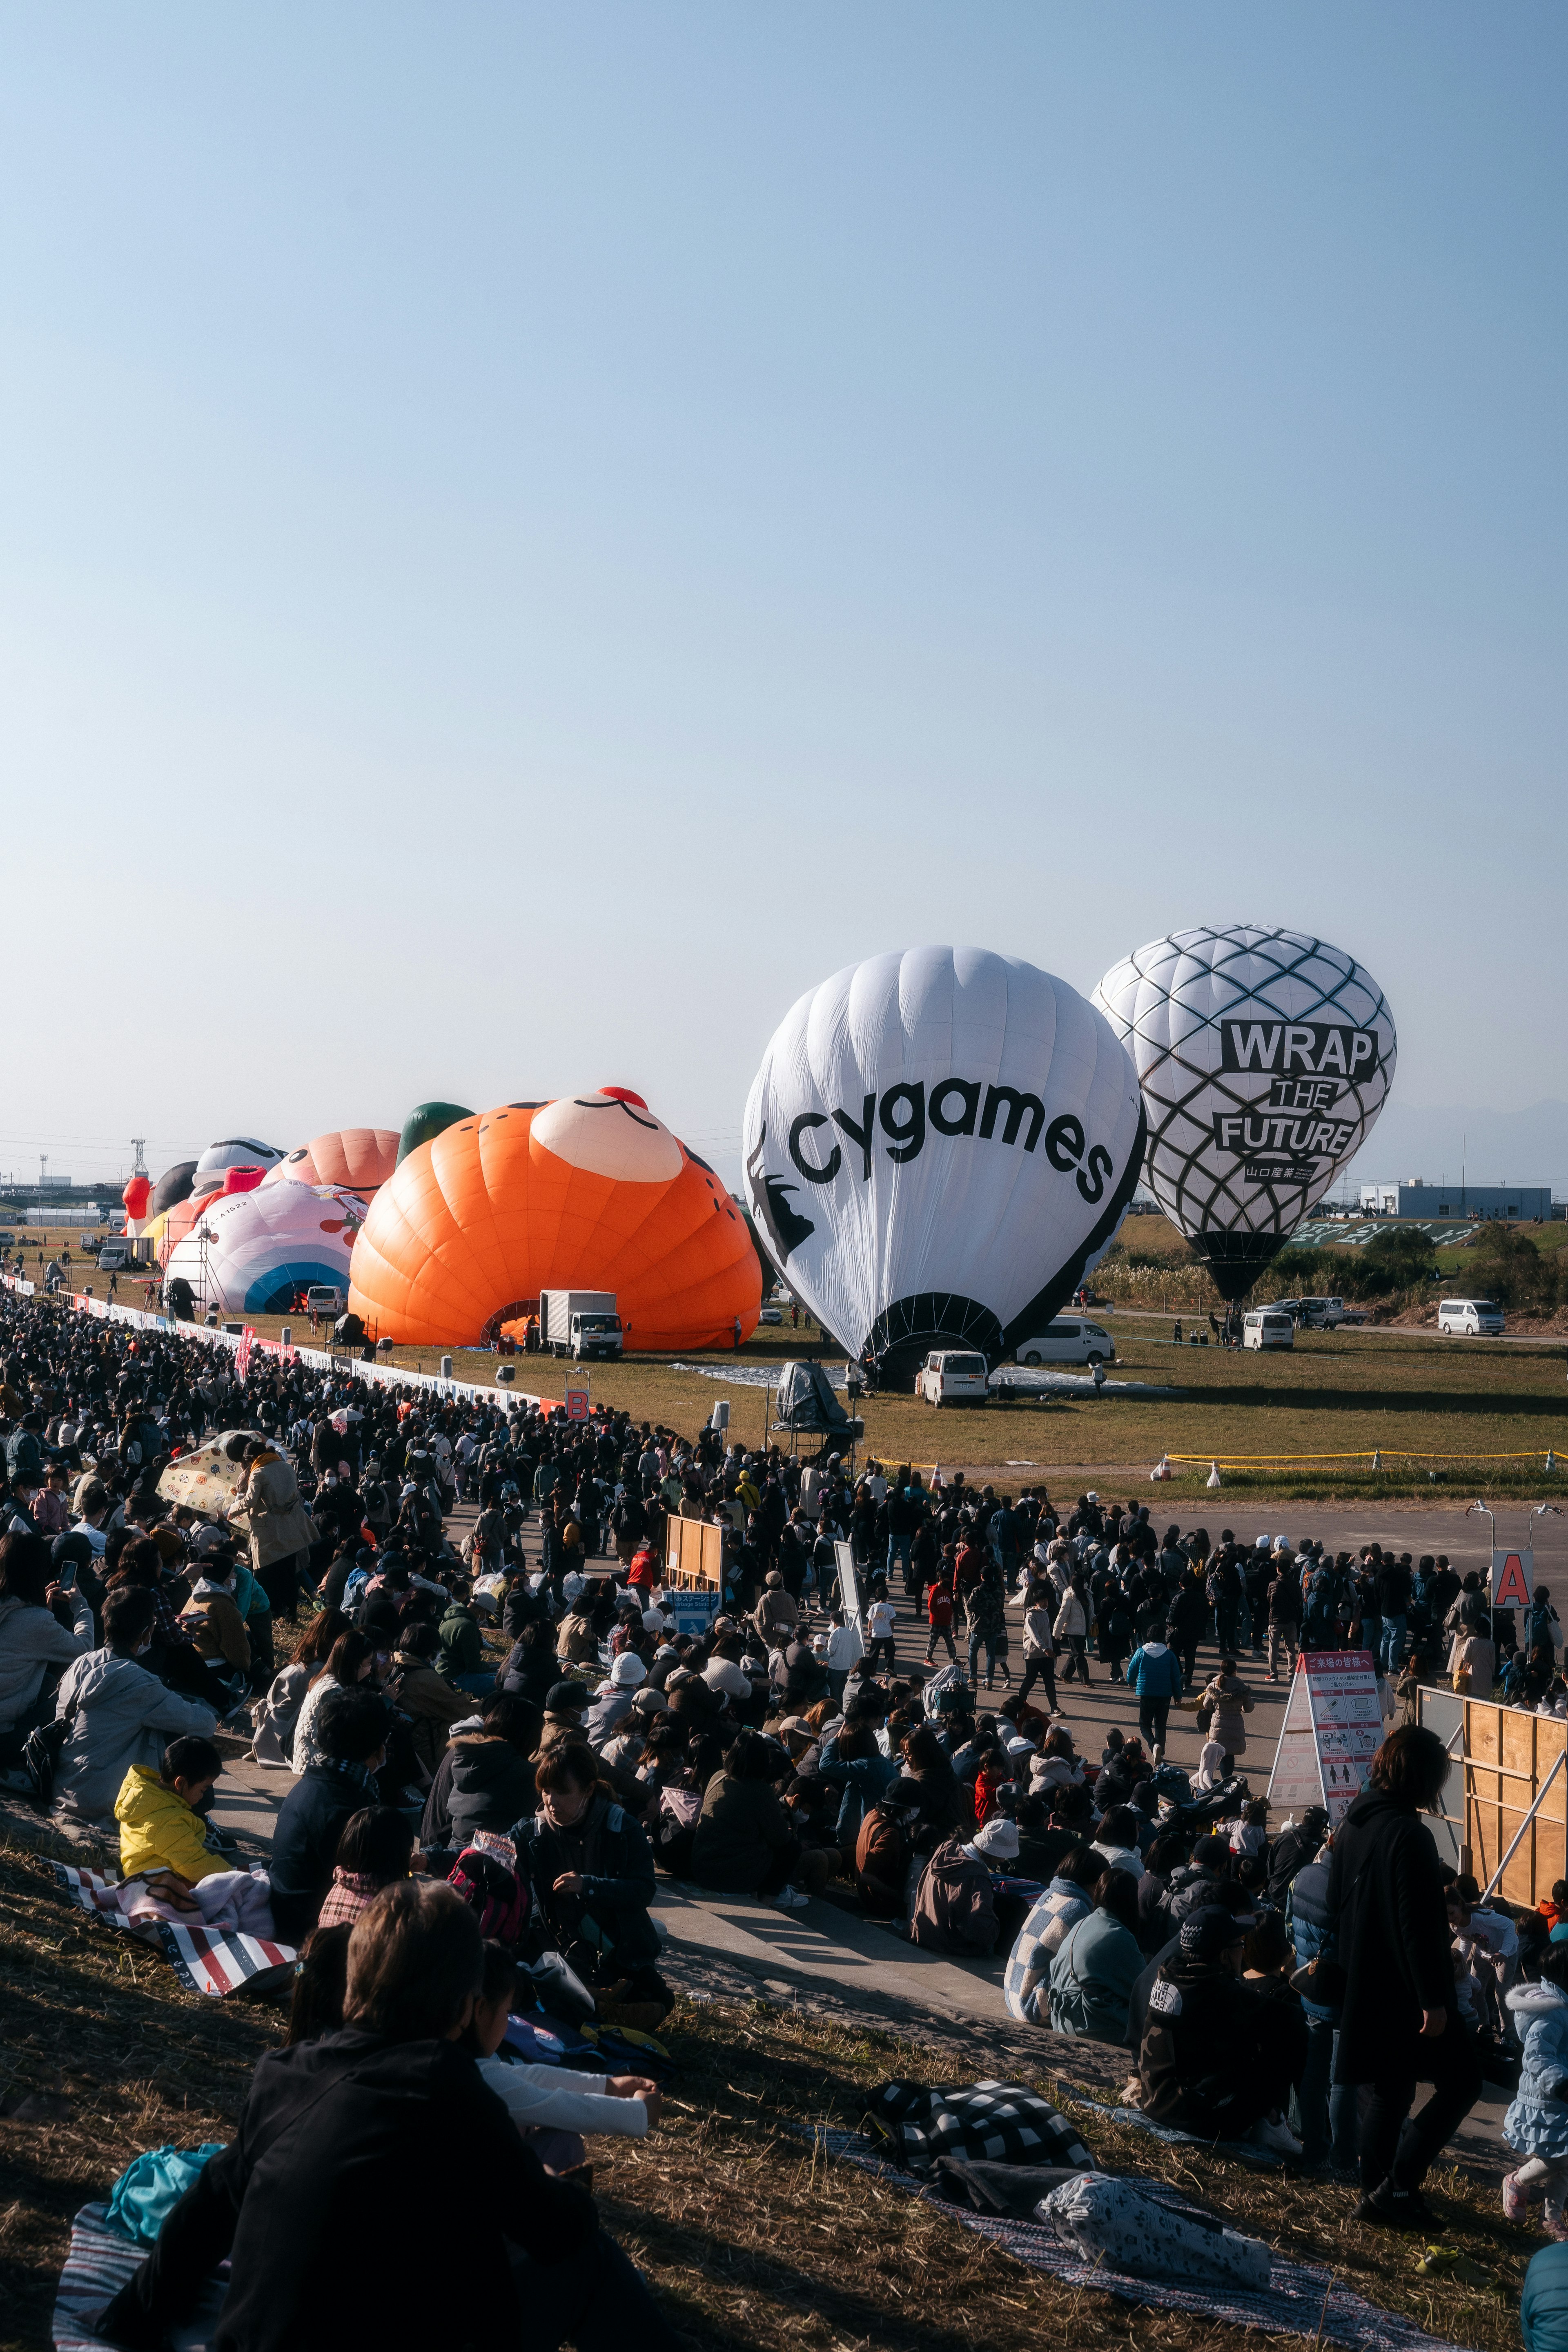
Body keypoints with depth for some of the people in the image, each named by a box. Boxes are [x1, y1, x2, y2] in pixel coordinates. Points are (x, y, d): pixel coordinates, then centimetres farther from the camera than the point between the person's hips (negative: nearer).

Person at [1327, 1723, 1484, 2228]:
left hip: (1361, 1989, 9)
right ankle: (1398, 2183, -3)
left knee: (1388, 2089, 17)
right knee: (1461, 2078, 1)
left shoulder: (1352, 1826, 7)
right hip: (1402, 1991, -9)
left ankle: (1376, 2194, 20)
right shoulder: (1409, 1835, -21)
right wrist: (1433, 1999, -20)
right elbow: (1418, 1926, -23)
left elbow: (1336, 1907, 16)